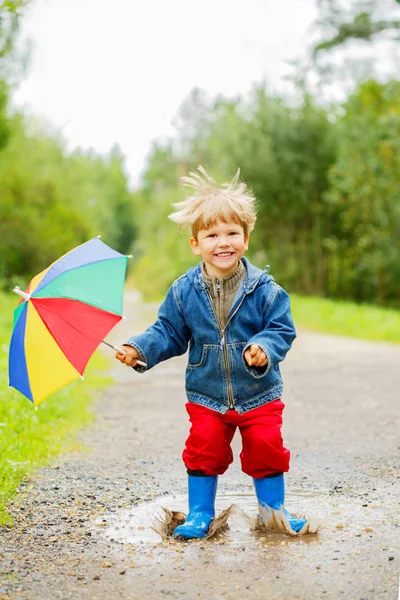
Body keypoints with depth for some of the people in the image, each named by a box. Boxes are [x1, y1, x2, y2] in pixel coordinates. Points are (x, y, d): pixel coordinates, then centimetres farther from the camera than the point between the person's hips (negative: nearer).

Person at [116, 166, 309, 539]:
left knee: (266, 449, 1)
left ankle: (274, 509, 22)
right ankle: (200, 512, 21)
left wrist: (265, 348, -26)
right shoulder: (183, 291, -5)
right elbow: (169, 332, 4)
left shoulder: (264, 289, -10)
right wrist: (140, 349, -11)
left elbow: (282, 330, -6)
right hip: (206, 395, 1)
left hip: (259, 395, -1)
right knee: (204, 450, 3)